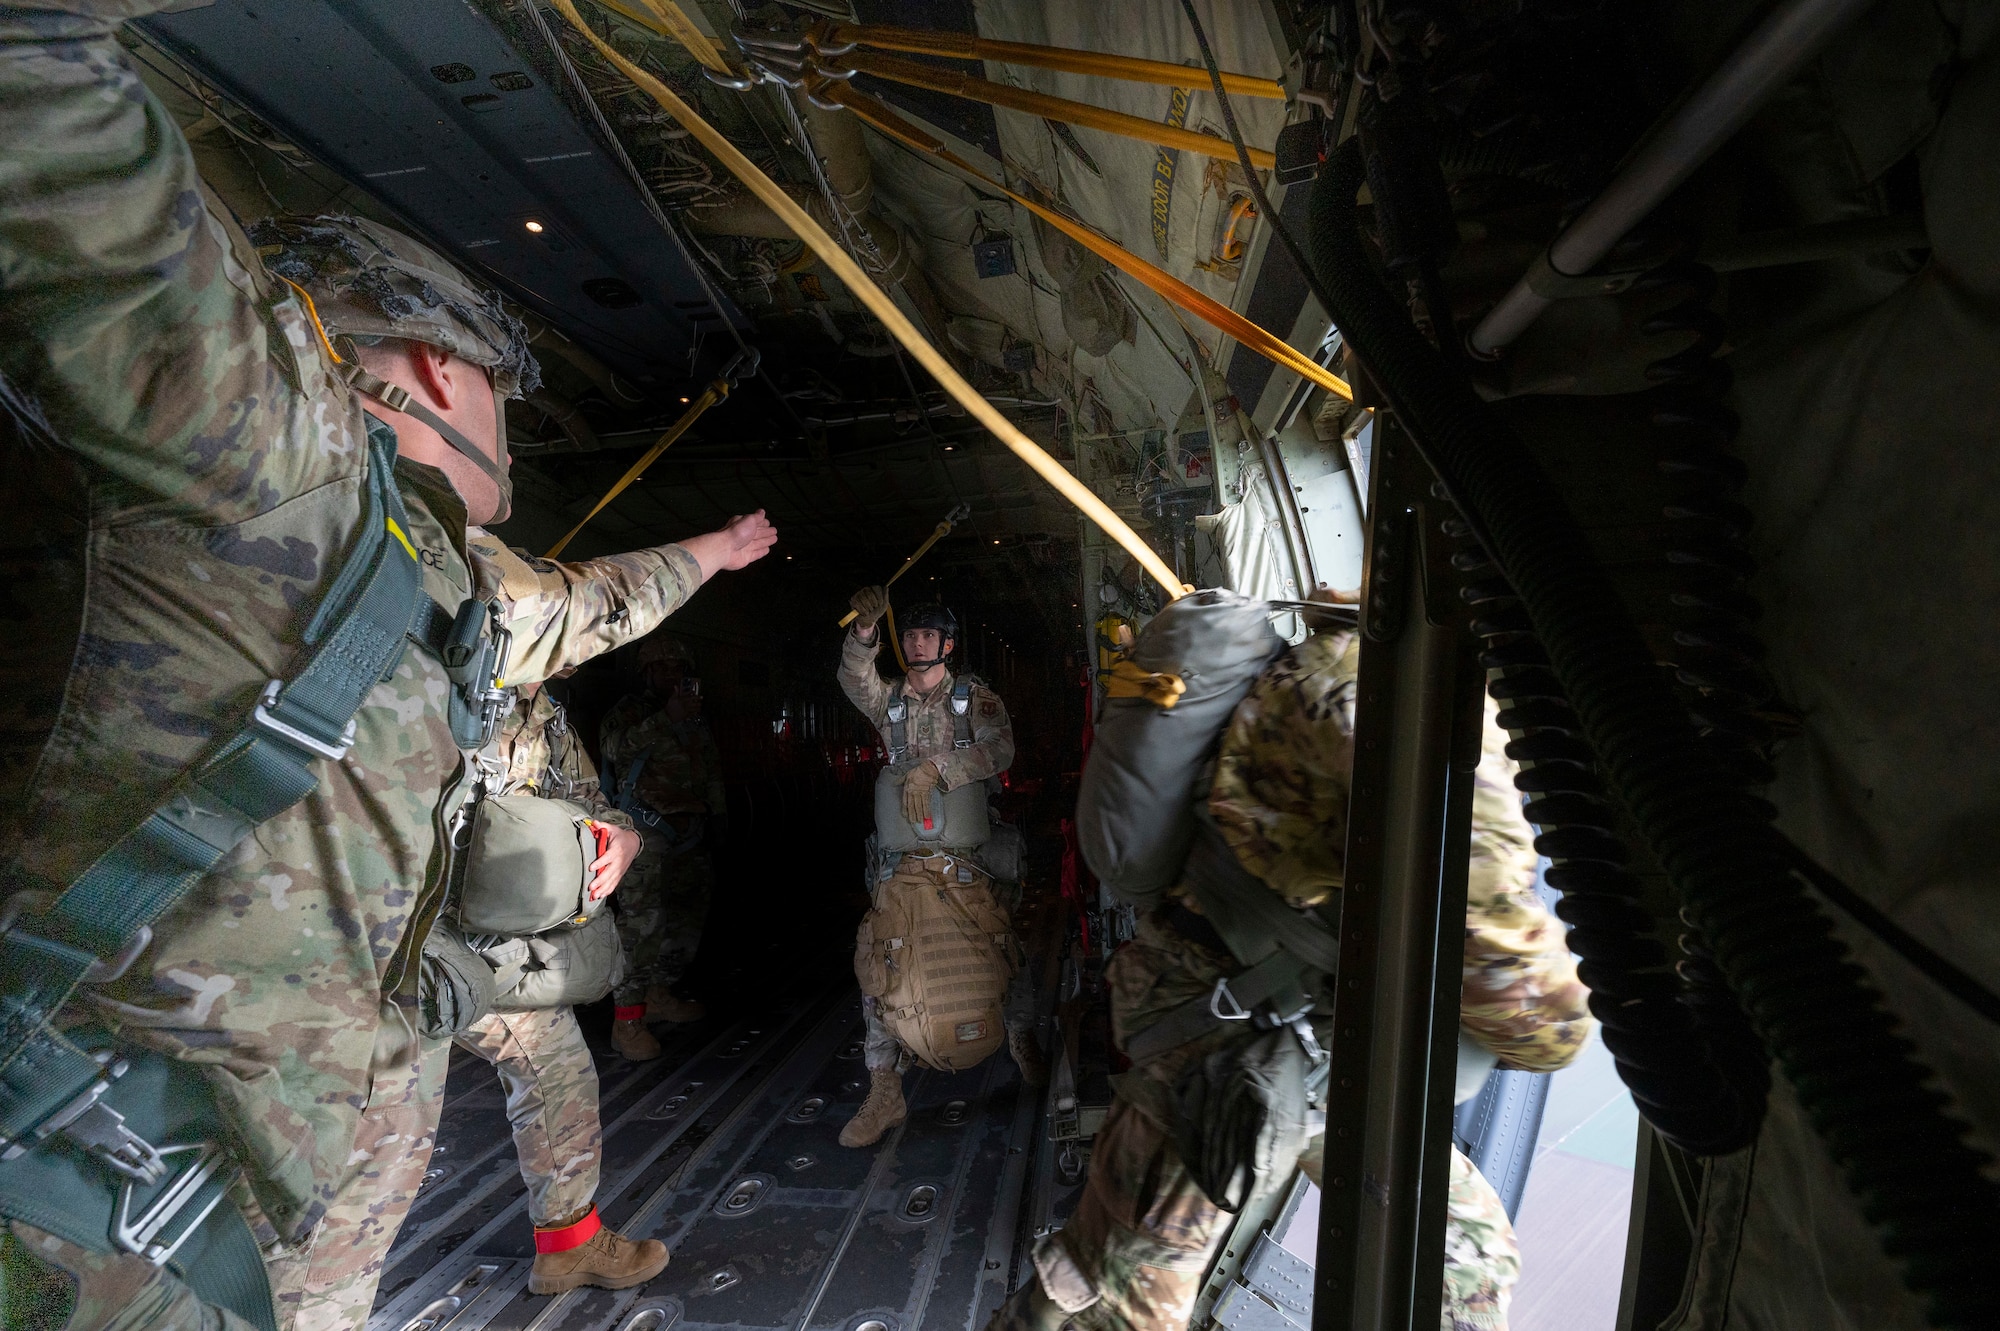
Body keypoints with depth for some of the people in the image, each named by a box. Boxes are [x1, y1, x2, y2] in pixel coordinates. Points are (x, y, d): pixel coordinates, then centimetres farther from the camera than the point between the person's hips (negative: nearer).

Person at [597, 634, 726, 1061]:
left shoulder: (696, 721, 20)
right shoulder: (630, 709, 1)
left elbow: (712, 773, 26)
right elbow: (613, 746, -19)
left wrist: (716, 814, 20)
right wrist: (666, 719, -25)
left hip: (686, 832, 7)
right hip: (647, 828, -7)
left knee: (688, 911, 10)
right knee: (642, 916, -15)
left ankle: (659, 994, 24)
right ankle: (627, 1018, -13)